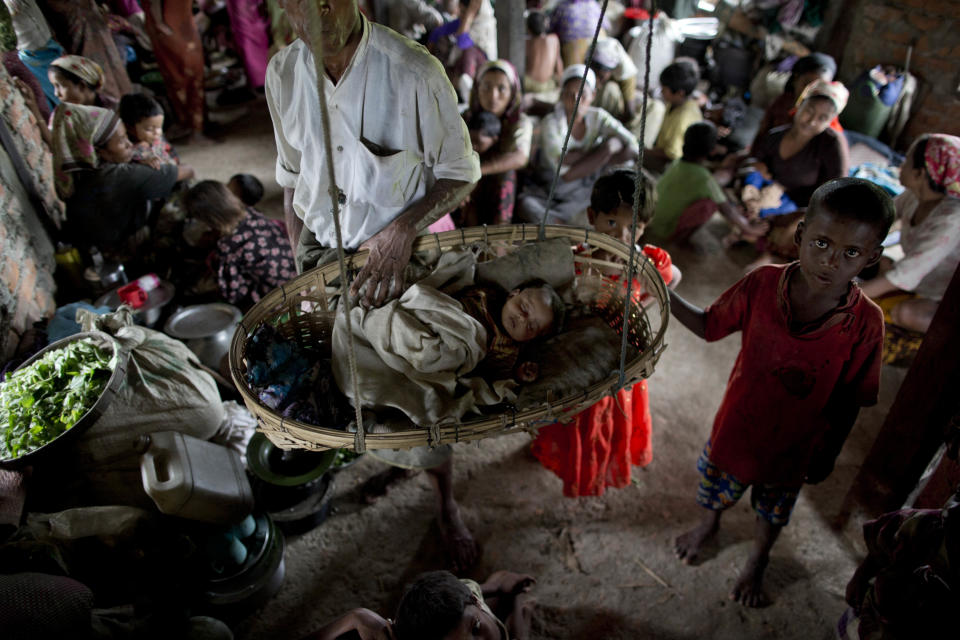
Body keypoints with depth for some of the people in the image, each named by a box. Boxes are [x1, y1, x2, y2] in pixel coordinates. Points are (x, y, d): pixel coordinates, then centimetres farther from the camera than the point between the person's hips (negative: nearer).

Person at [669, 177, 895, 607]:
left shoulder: (865, 324, -26)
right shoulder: (762, 284, -23)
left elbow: (852, 399, -12)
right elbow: (709, 326, -9)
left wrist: (829, 453, -1)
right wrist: (662, 291, -21)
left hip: (794, 442, -1)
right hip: (736, 424, 1)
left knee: (772, 513, 28)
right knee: (716, 490, 29)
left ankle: (757, 561, 60)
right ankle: (709, 524, 65)